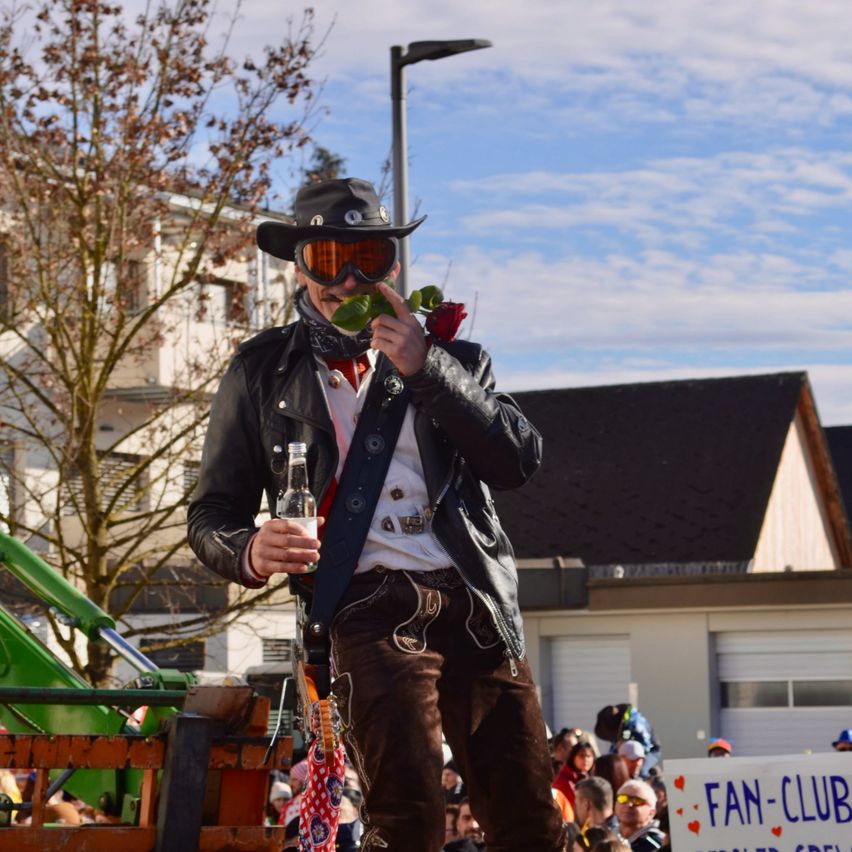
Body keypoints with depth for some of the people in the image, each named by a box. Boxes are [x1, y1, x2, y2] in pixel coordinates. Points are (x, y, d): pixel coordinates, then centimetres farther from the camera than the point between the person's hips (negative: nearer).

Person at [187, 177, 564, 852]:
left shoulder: (451, 357, 18)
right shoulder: (264, 371, 13)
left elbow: (519, 461, 2)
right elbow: (213, 513, 11)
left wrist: (426, 368, -7)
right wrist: (250, 551, -13)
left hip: (477, 609, 3)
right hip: (371, 611, -2)